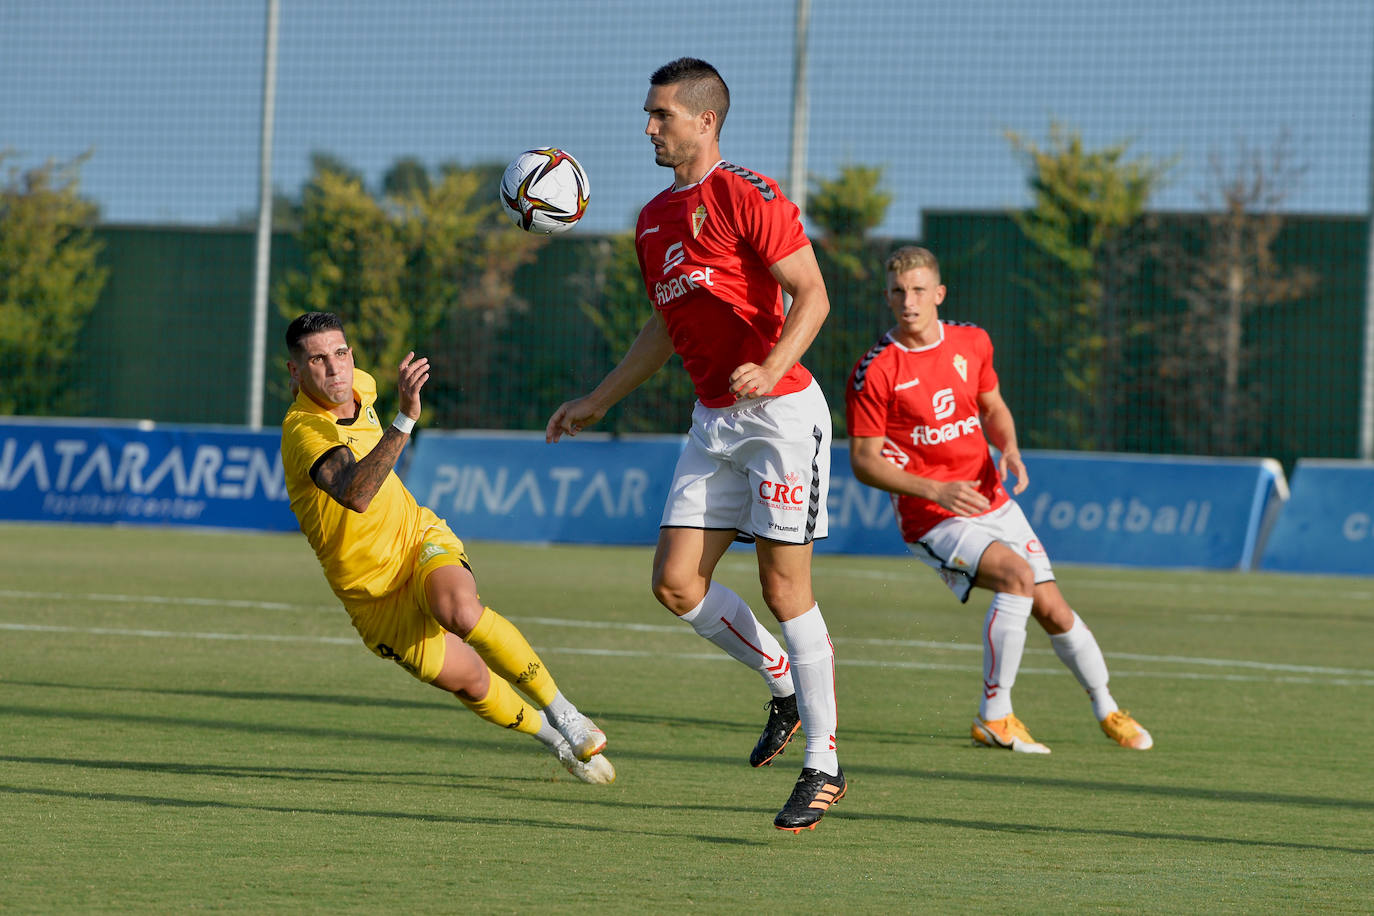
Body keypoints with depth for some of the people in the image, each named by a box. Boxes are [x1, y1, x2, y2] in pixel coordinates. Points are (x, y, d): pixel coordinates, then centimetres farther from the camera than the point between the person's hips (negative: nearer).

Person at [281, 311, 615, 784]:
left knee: (460, 610, -30)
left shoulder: (359, 385, -3)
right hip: (374, 595, -3)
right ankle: (554, 738, 20)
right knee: (467, 679, -7)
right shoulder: (304, 431, -27)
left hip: (420, 537, 3)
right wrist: (406, 419, -55)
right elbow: (355, 495, -47)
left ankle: (562, 712, -18)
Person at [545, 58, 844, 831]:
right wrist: (599, 401, 25)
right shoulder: (655, 220, 15)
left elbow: (812, 295, -15)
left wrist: (770, 368, -30)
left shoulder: (748, 196, -10)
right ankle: (785, 687, 22)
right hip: (713, 421, 8)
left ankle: (823, 763, 1)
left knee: (785, 587, -7)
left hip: (780, 412, -8)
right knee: (677, 582, -1)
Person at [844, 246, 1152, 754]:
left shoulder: (972, 343, 4)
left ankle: (1106, 710, 29)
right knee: (1016, 574, -29)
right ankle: (994, 716, -20)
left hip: (993, 503, 5)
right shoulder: (873, 373, -12)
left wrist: (1009, 450, -2)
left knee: (1053, 611, 4)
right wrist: (934, 490, -22)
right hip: (931, 519, -5)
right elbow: (864, 460, -10)